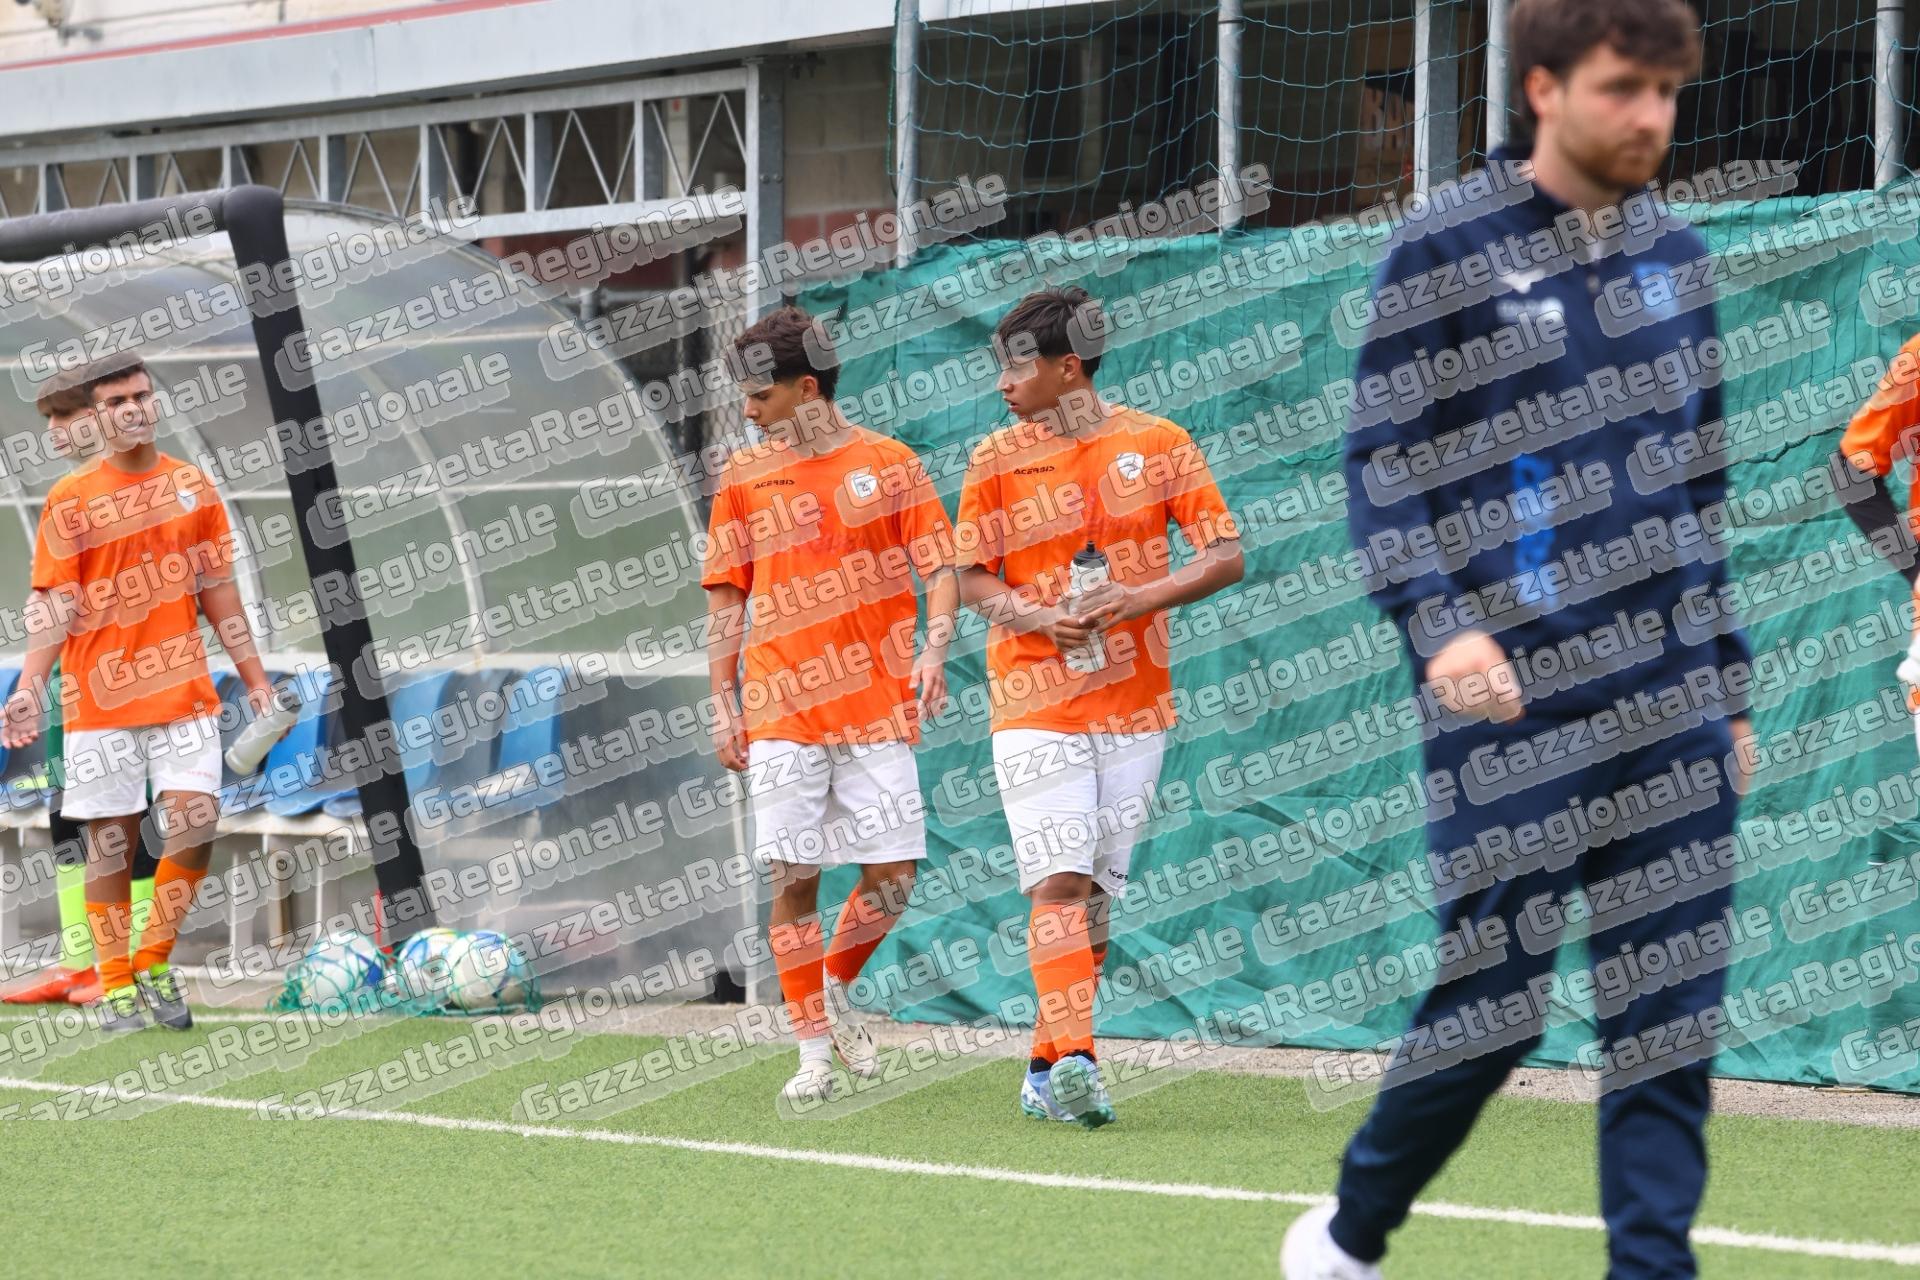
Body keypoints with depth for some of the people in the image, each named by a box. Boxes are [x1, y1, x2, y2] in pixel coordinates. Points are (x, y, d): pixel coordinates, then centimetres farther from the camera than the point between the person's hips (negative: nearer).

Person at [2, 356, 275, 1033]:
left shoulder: (192, 487, 8)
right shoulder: (70, 500, -1)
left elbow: (218, 590, 13)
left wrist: (255, 678, 10)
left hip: (184, 692, 2)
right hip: (100, 698, -2)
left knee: (194, 828, -9)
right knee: (110, 843, 1)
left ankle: (154, 962, 8)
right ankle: (113, 985, 10)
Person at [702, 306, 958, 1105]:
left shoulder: (887, 463, 3)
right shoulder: (744, 475, 9)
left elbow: (940, 568, 2)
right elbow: (726, 596, 11)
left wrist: (933, 651, -15)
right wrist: (722, 703, 5)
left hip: (876, 707, -1)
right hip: (782, 710, 1)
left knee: (892, 875, -4)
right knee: (793, 878, -4)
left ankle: (836, 990, 23)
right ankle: (813, 1051, 4)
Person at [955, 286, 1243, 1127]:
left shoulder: (1158, 445, 1)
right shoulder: (996, 460, 2)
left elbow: (1224, 556, 1)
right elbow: (971, 580, 6)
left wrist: (1140, 599, -15)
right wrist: (1041, 617, -14)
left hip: (1134, 703, 1)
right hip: (1034, 702, -1)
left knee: (1099, 891, 5)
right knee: (1060, 881, -15)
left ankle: (1047, 1069, 14)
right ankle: (1071, 1056, -21)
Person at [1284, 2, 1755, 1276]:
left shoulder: (1676, 256, 13)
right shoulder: (1445, 259, -4)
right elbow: (1380, 468, -5)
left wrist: (1731, 682, 17)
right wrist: (1440, 628, -20)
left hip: (1672, 706, 5)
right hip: (1513, 702, -5)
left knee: (1673, 1009, -1)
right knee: (1497, 1002, -3)